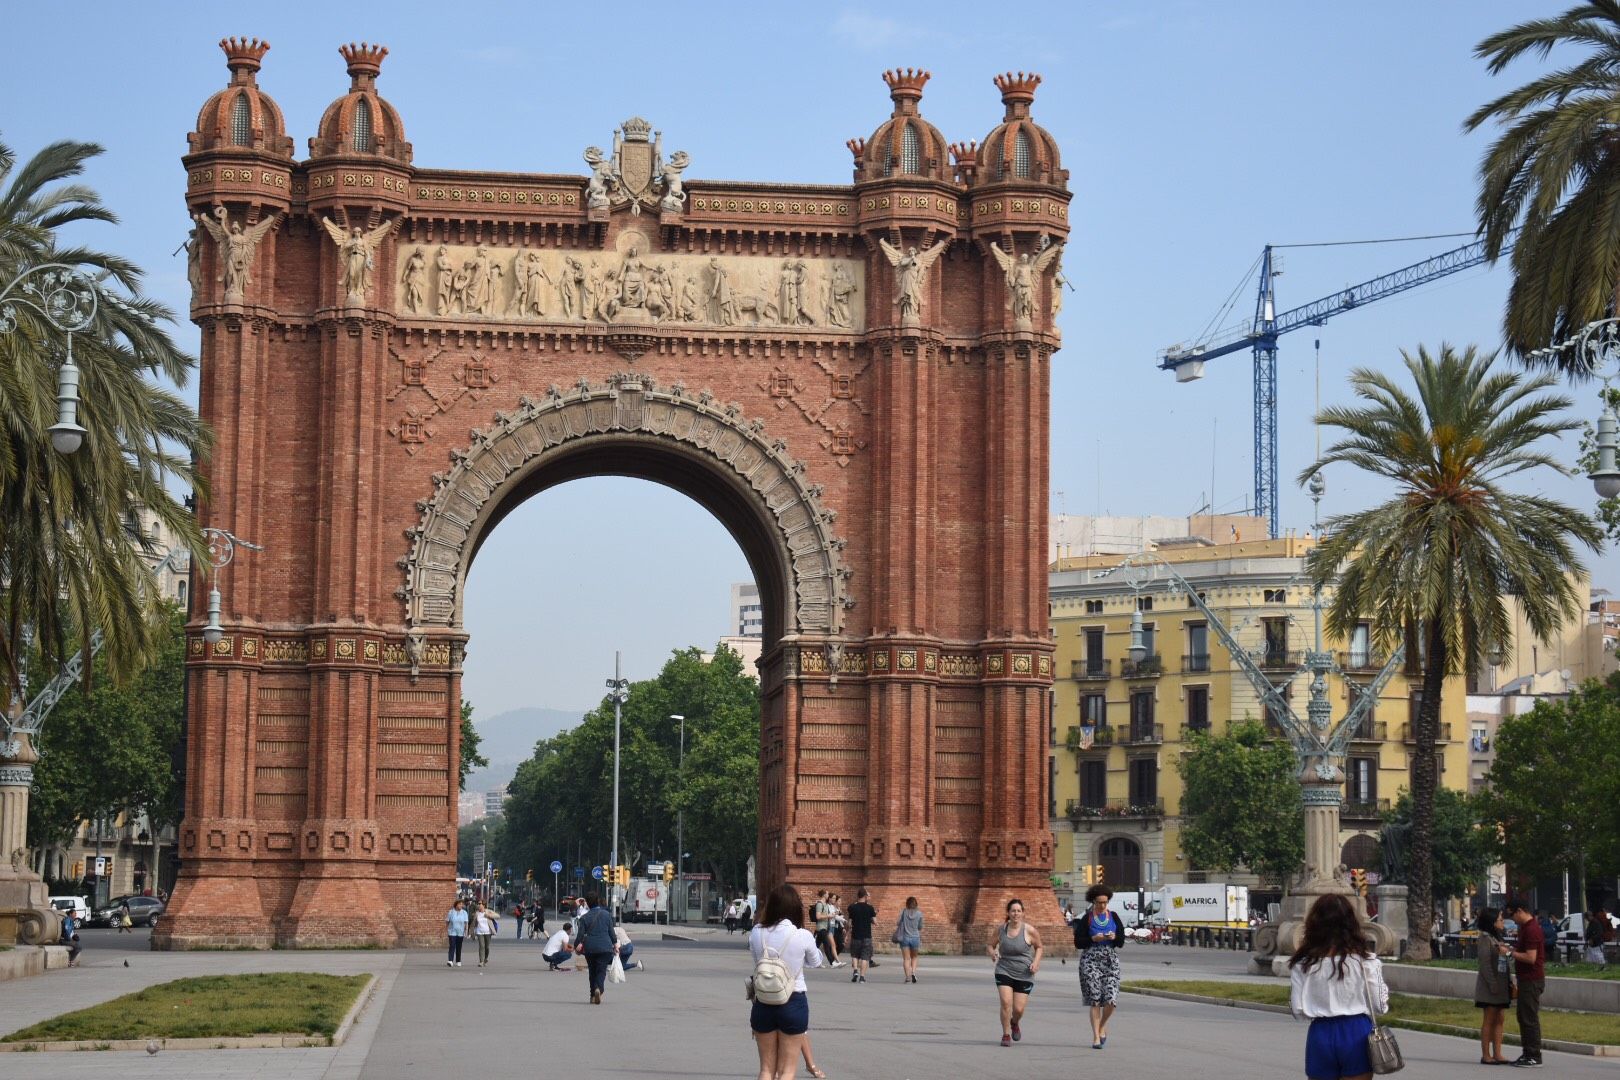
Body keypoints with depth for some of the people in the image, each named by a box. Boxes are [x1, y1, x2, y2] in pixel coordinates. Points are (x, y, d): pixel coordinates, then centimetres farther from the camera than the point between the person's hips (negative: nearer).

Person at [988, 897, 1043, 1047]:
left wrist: (1036, 962, -9)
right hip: (1004, 971, 1)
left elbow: (1039, 947, 8)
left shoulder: (1030, 931, -8)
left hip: (1024, 975, -1)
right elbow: (991, 946, 10)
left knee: (1019, 1009, 0)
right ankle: (1006, 1035, 0)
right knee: (1006, 1002, -17)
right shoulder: (1000, 929, -2)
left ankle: (1014, 1023, 37)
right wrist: (992, 953, -13)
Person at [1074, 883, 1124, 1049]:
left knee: (1111, 999, -10)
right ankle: (1096, 1036, 0)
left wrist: (1114, 937, -12)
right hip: (1091, 960, -2)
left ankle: (1103, 1025, 19)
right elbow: (1078, 943, -1)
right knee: (1095, 1000, -7)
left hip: (1111, 960, 2)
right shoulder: (1086, 919, 2)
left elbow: (1121, 942, 9)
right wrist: (1093, 939, -15)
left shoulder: (1113, 917, 10)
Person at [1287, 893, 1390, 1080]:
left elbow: (1297, 1010, -4)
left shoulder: (1303, 964, -3)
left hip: (1320, 1035, 1)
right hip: (1356, 1033, -1)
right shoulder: (1364, 960, -5)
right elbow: (1381, 1005, -1)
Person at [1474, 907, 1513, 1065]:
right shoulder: (1485, 938, -10)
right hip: (1490, 986, -8)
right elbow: (1485, 963, -17)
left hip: (1502, 985, 8)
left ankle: (1497, 1054, 10)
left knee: (1499, 1020, 7)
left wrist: (1510, 981, 9)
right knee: (1489, 1020, -3)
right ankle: (1485, 1055, 0)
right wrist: (1493, 984, -21)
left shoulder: (1498, 938, 16)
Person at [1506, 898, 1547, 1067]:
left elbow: (1530, 957, -24)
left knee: (1530, 1018, -7)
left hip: (1532, 980, -11)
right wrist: (1513, 950, 13)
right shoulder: (1526, 927, 14)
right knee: (1522, 1016, 15)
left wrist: (1511, 953, -15)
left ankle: (1534, 1058, -4)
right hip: (1527, 979, 11)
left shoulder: (1531, 929, -19)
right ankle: (1527, 1053, 21)